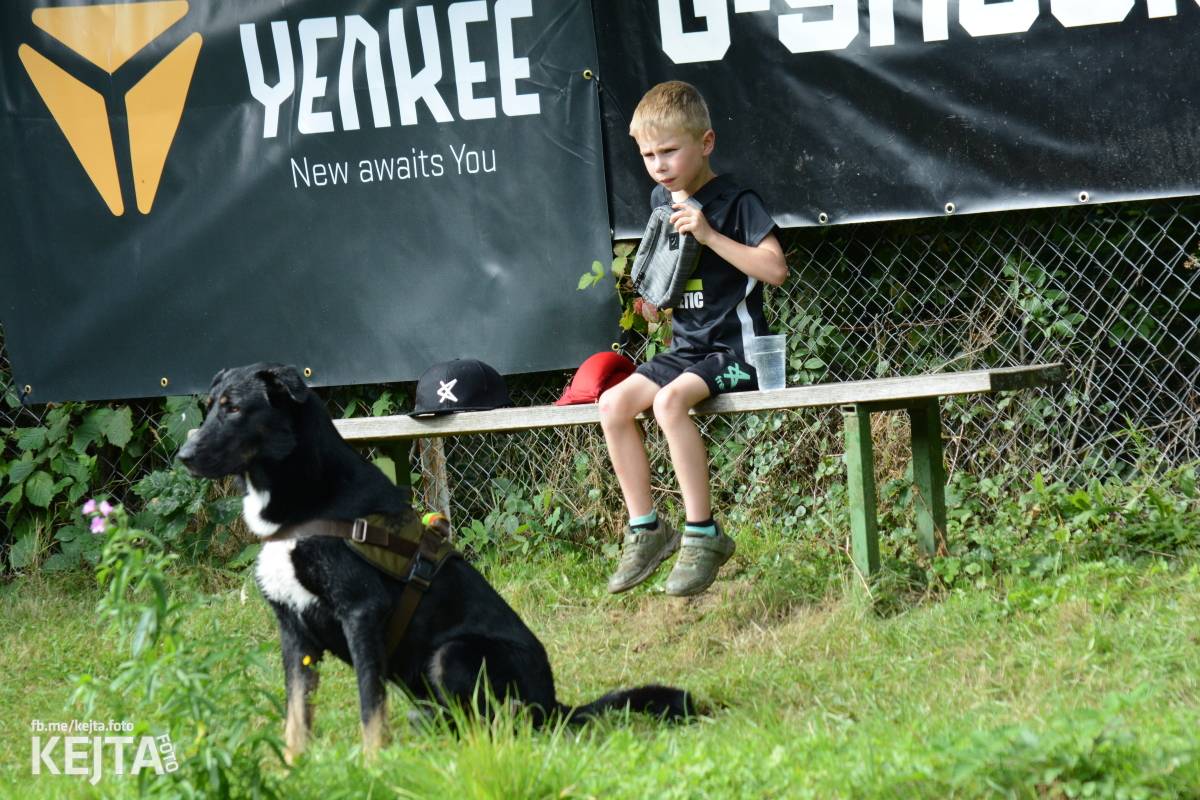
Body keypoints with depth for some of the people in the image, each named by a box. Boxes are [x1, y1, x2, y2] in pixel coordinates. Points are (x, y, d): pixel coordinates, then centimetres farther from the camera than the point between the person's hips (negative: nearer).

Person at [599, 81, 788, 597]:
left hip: (735, 348, -8)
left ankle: (702, 532, -24)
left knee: (670, 401, -31)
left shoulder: (735, 202, -11)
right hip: (686, 347, 8)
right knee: (613, 404, -11)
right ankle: (645, 529, -2)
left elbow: (775, 269, -22)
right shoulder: (661, 201, 12)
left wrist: (709, 235, -27)